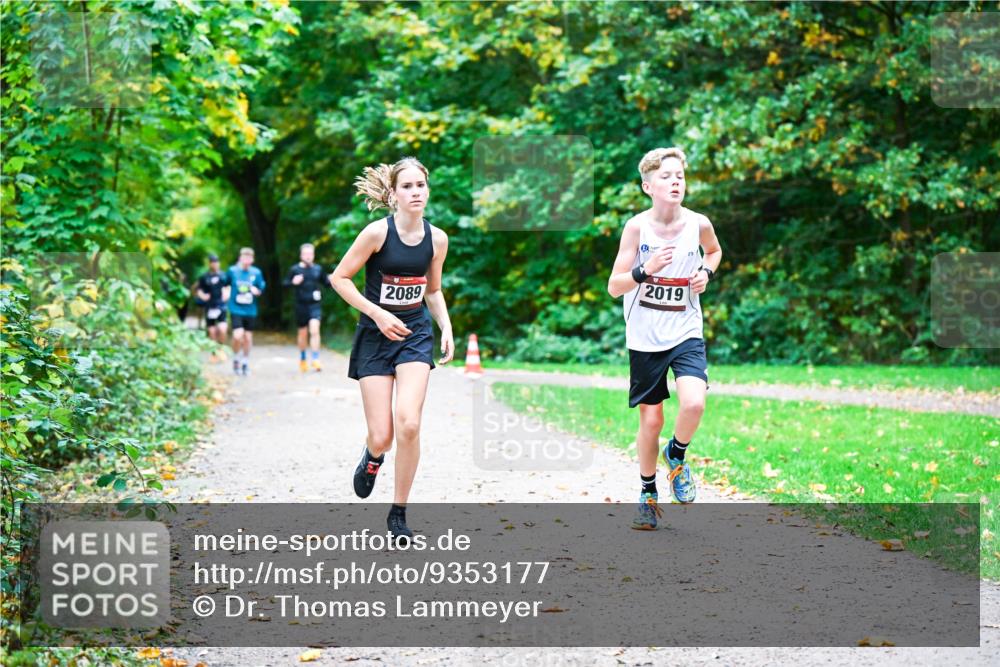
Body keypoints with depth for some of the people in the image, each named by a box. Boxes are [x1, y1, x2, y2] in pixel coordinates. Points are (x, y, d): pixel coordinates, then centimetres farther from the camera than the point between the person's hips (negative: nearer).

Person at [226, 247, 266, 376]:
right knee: (238, 335, -16)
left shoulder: (256, 273, 0)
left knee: (248, 337, 8)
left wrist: (257, 291, -11)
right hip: (236, 309, -2)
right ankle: (236, 359, 9)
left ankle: (245, 362, 26)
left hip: (250, 310, 2)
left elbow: (261, 288, 8)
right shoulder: (232, 271, -3)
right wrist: (227, 294, 8)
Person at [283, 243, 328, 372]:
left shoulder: (318, 269, 6)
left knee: (314, 330, -17)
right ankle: (302, 359, 30)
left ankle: (316, 359, -16)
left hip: (315, 305, 0)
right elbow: (284, 283, 1)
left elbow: (325, 281, 18)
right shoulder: (295, 269, 0)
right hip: (301, 305, 0)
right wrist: (293, 282, -19)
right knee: (303, 334, 10)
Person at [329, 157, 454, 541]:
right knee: (382, 436, -5)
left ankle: (399, 513, -1)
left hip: (416, 335, 2)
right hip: (376, 336, -2)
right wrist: (377, 313, -16)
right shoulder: (378, 232, -13)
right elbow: (339, 278, -8)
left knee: (409, 424, -18)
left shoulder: (437, 239, 0)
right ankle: (372, 457, 37)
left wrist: (447, 329, 2)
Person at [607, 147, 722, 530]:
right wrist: (645, 270, -27)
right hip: (644, 337, -1)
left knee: (694, 403, -22)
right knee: (651, 420, 5)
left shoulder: (698, 224, -5)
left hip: (685, 332, 1)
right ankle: (648, 494, 27)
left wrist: (707, 273, -1)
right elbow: (614, 287, -10)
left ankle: (676, 456, 10)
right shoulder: (637, 227, -11)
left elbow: (714, 250, 20)